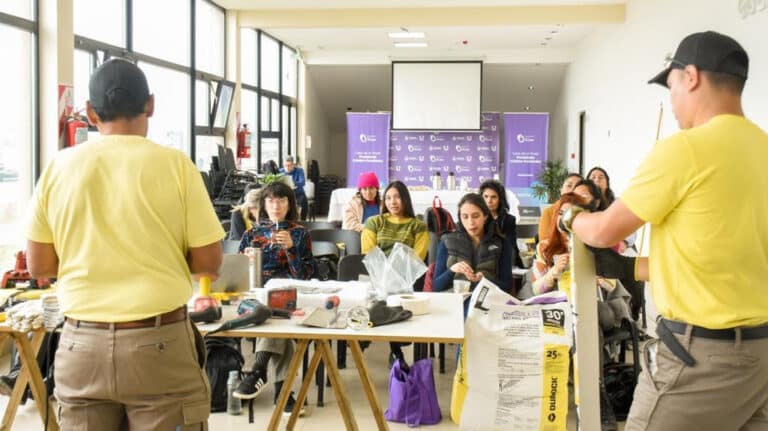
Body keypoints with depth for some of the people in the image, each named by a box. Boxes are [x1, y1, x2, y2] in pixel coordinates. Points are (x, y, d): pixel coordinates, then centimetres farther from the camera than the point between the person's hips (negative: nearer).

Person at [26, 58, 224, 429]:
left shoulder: (58, 168, 0)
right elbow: (208, 263, -5)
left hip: (81, 345, 3)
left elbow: (39, 266, 6)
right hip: (159, 343, -3)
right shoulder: (174, 164, -7)